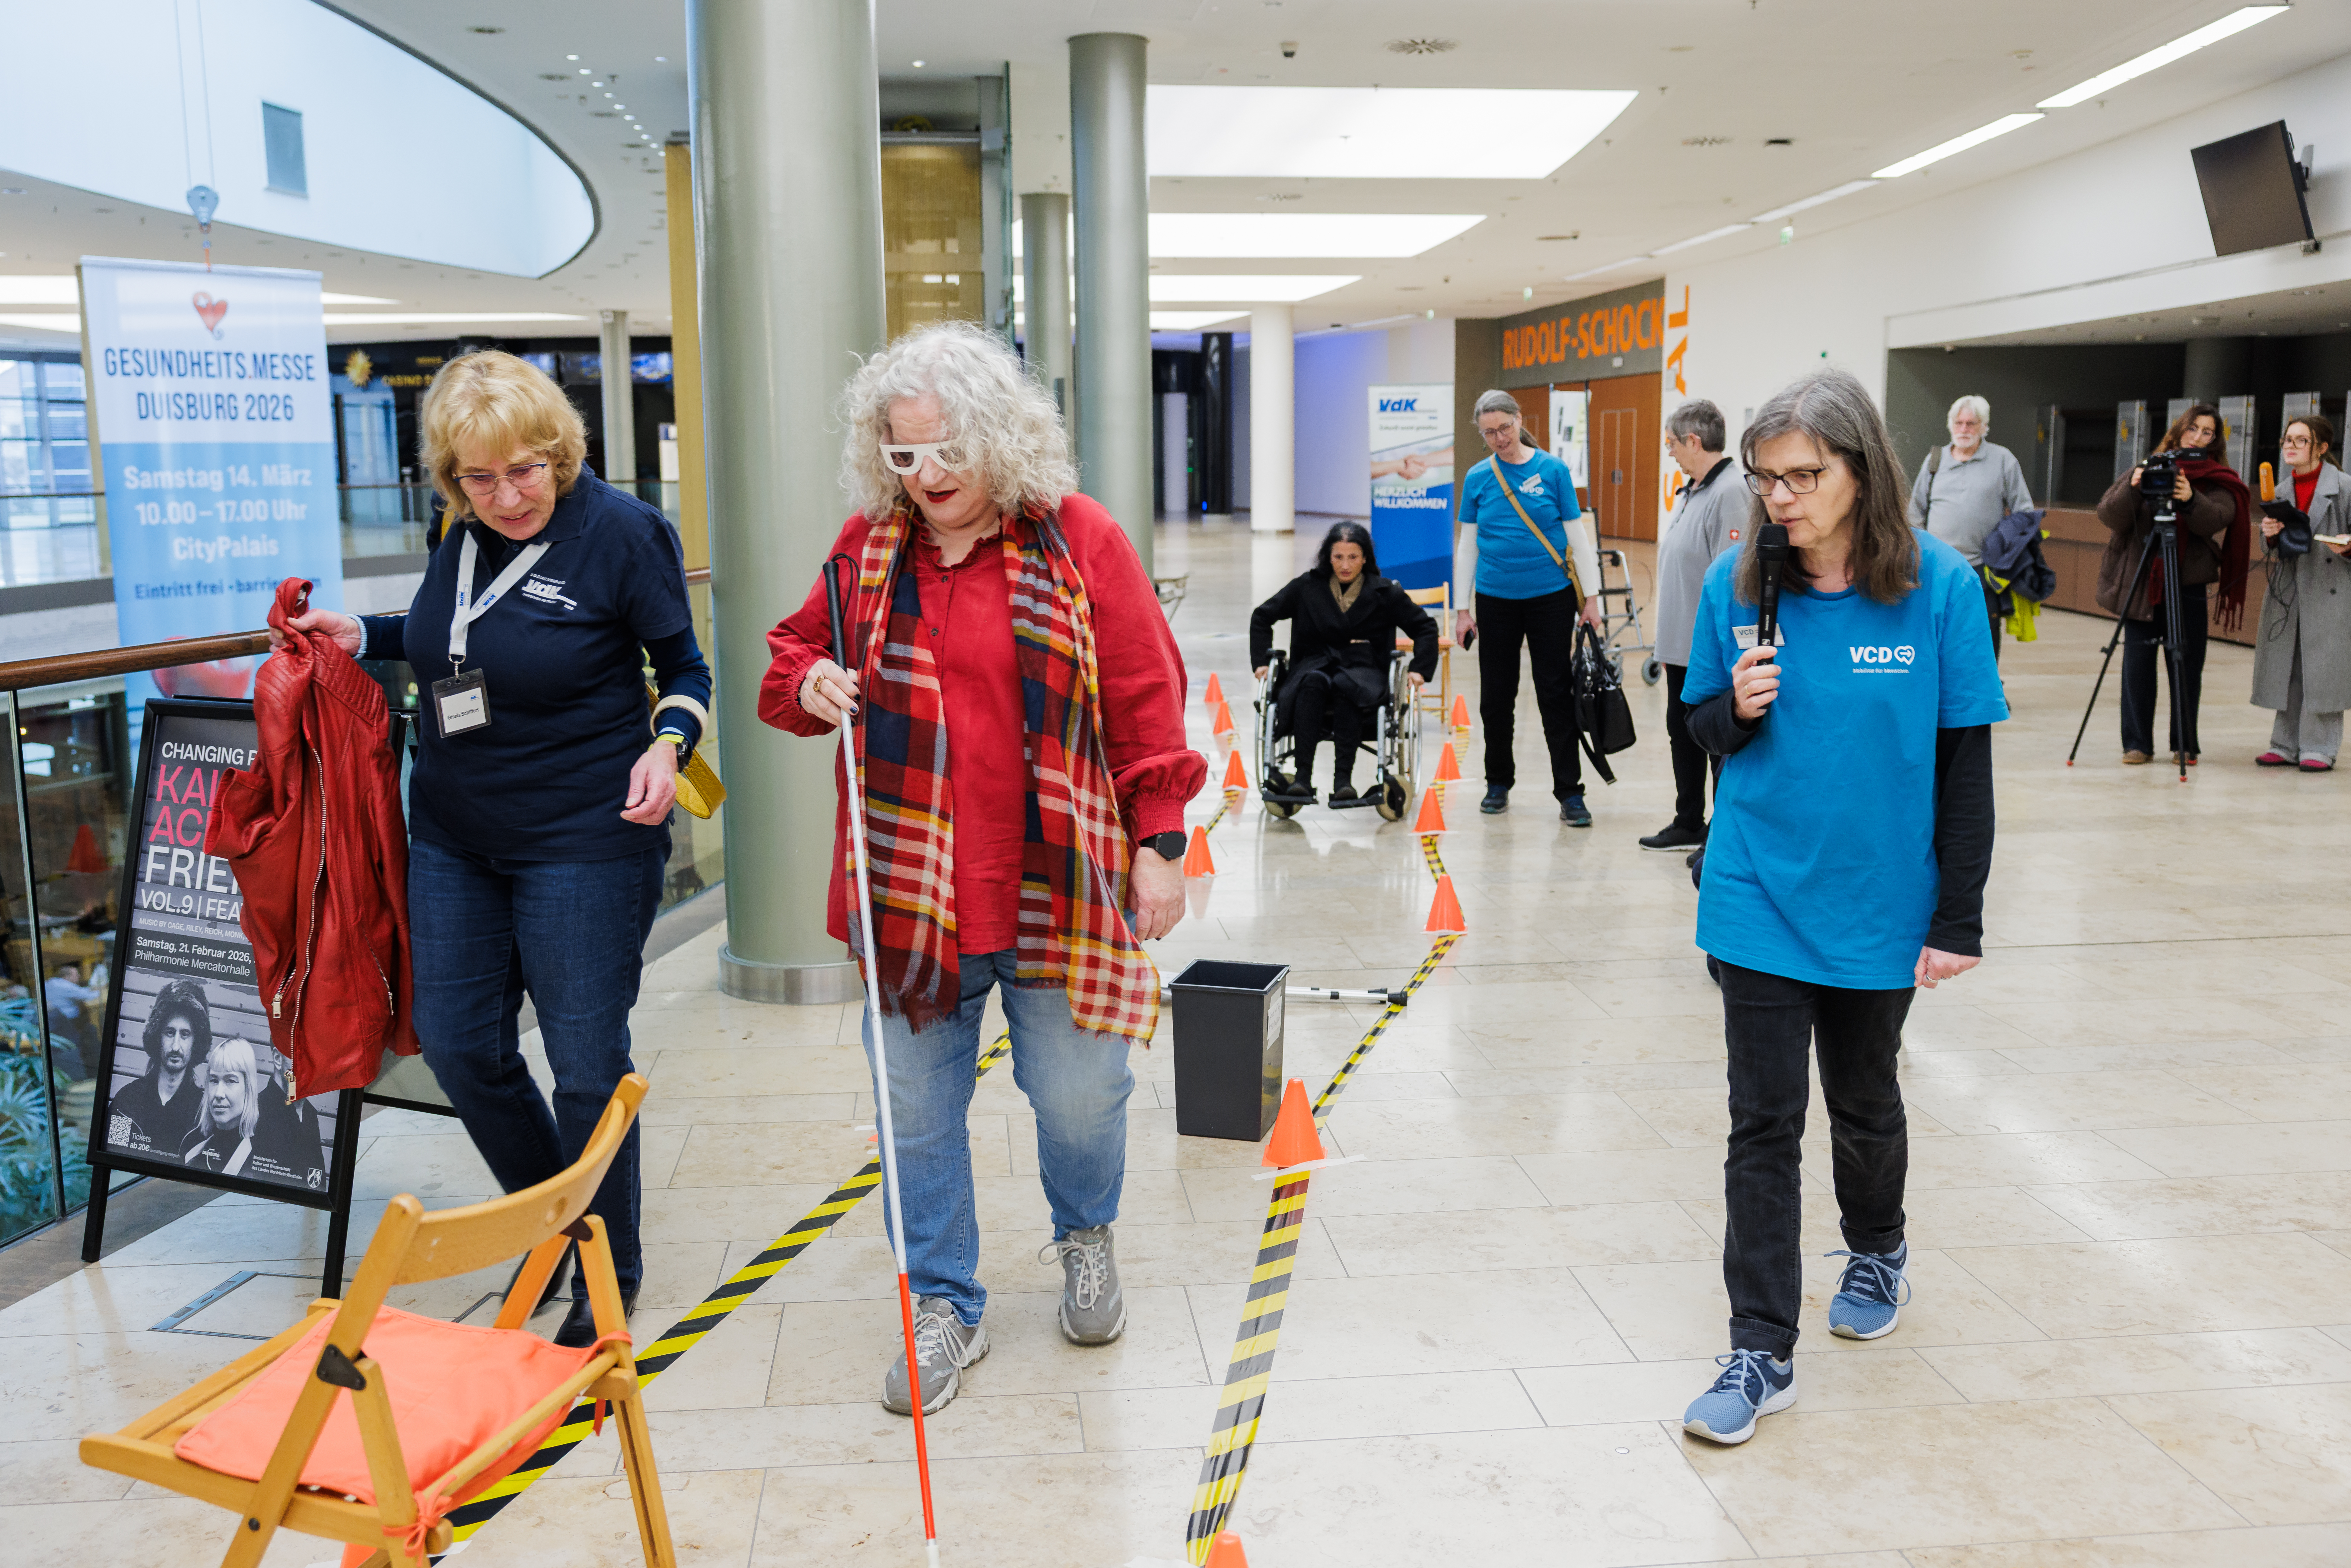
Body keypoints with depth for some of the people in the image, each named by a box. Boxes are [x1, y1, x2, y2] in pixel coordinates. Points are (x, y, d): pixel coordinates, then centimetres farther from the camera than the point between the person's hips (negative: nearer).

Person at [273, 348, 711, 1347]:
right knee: (459, 1046, 11)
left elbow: (686, 668, -6)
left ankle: (608, 1274, 23)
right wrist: (363, 638, 9)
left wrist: (667, 745, -24)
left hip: (584, 842, -6)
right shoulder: (463, 532, 4)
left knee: (587, 1063, 2)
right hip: (455, 835, 7)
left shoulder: (622, 532, -14)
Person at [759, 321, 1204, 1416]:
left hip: (1056, 887, -2)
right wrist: (810, 686, -7)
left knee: (1081, 1094, 7)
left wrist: (1160, 843, -4)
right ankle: (945, 1308, 29)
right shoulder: (867, 547, 4)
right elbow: (794, 656, 17)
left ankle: (1085, 1236, 41)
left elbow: (1145, 700, -2)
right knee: (917, 1110, 9)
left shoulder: (1079, 541, -4)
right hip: (911, 892, 3)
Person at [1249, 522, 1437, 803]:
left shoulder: (1384, 592, 5)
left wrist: (1420, 670, -1)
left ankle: (1343, 777, -44)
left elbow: (1425, 627, 12)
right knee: (1313, 682, -36)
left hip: (1365, 671, -1)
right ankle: (1303, 776, -43)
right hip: (1315, 663, 1)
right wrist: (1262, 661, 5)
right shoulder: (1308, 587, 7)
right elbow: (1262, 616, 16)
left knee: (1344, 684, -38)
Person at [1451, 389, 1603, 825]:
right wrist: (1462, 609, 3)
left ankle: (1570, 793, 3)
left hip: (1550, 597, -2)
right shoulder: (1478, 478, 1)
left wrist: (1592, 597, -2)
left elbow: (1577, 536, -1)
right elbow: (1467, 546, 5)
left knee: (1556, 694, 0)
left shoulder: (1553, 470, -4)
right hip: (1496, 599, 2)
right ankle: (1499, 783, 25)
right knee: (1496, 696, 10)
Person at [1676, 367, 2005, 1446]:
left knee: (1863, 1102, 19)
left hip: (1879, 904, 0)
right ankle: (1762, 1353, 11)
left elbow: (1966, 761, -6)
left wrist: (1958, 921, -6)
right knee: (1762, 1126, 2)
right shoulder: (1736, 584, -6)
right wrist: (1735, 708, -18)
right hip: (1760, 901, 1)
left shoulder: (1939, 586, -11)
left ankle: (1876, 1250, 48)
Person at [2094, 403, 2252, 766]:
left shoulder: (2218, 481, 6)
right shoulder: (2146, 470, 9)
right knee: (2138, 663, -1)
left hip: (2188, 586, 0)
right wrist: (2133, 488, -19)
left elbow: (2217, 520, -14)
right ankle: (2137, 744, 5)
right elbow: (2109, 516, -2)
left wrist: (2192, 501, -33)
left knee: (2186, 665, 1)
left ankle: (2185, 744, 11)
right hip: (2140, 582, 0)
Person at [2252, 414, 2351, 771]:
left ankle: (2320, 748, 3)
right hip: (2287, 593, 5)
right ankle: (2287, 746, 15)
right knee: (2286, 670, 7)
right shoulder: (2280, 493, 12)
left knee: (2322, 669, -4)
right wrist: (2269, 536, -6)